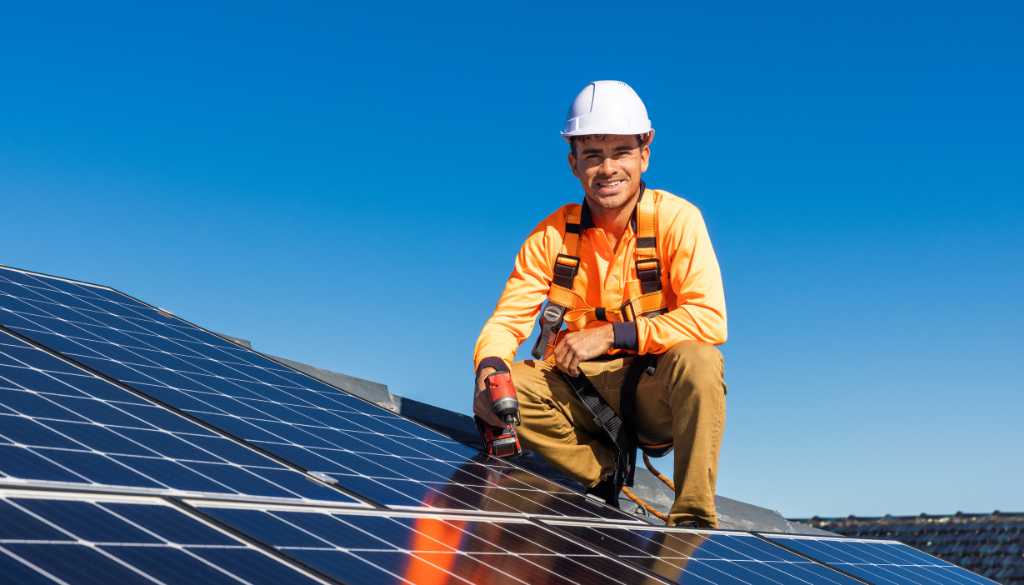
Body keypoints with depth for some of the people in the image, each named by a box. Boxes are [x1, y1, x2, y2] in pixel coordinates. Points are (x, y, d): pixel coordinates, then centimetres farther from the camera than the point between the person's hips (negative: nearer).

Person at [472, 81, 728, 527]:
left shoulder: (676, 219, -11)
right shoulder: (552, 235, -3)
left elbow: (710, 319, -21)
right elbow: (507, 321, -5)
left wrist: (611, 334, -25)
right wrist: (490, 370, -28)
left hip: (656, 395, -2)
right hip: (581, 394, 2)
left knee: (698, 361, -34)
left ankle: (694, 519, -21)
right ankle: (604, 473, -5)